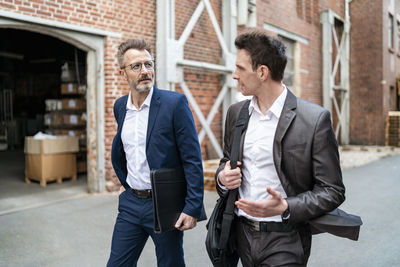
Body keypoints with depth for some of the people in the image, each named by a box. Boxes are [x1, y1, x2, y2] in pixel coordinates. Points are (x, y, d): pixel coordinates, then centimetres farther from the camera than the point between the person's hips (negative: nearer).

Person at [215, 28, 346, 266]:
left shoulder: (315, 119, -13)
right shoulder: (235, 113, 4)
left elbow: (332, 191, -10)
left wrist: (285, 208, -24)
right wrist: (223, 178, -7)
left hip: (284, 241, -4)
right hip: (242, 235, 5)